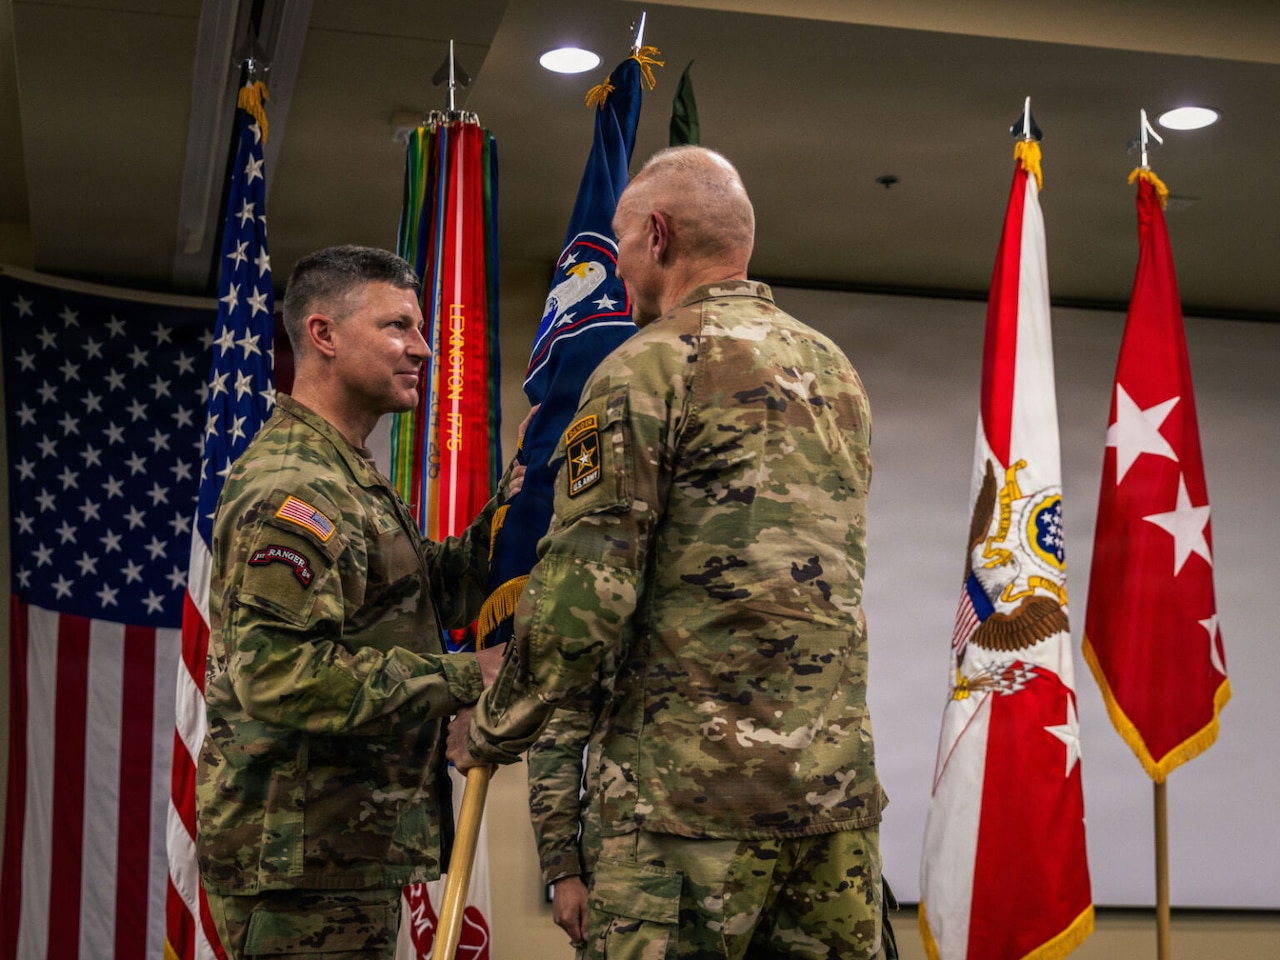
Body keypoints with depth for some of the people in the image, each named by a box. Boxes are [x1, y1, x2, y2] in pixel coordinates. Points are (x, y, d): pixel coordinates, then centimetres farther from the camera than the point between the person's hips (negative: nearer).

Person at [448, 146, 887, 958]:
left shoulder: (650, 366, -5)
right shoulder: (838, 372, 18)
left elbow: (582, 594, -11)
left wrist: (491, 733, 3)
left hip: (696, 782, -7)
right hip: (839, 776, 7)